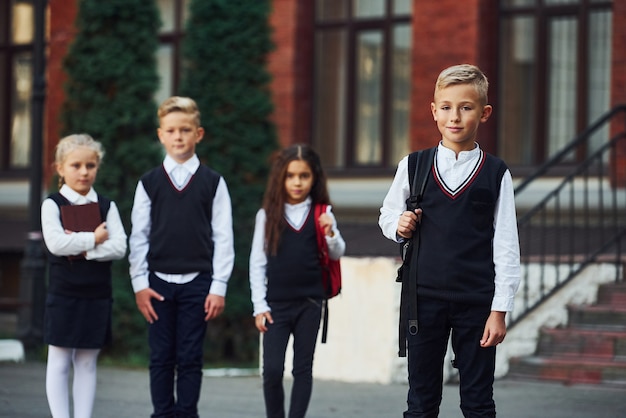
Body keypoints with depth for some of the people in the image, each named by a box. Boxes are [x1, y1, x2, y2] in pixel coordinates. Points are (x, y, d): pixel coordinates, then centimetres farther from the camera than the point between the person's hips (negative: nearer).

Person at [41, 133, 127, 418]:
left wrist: (83, 248, -15)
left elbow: (119, 247, -6)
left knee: (87, 363, 7)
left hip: (97, 295, 3)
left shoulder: (106, 206, 6)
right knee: (59, 362, 2)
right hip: (62, 294, -3)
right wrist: (94, 239, -12)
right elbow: (56, 243, -18)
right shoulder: (52, 204, -2)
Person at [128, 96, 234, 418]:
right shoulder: (149, 182, 6)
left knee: (190, 358, 1)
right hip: (158, 282, 1)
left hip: (197, 282, -1)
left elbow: (223, 237, 1)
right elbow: (138, 237, 6)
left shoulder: (213, 182, 3)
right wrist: (139, 283, -1)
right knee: (161, 358, 4)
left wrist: (219, 286, -4)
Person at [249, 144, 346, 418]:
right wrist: (259, 306, -2)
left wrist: (330, 234, -19)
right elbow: (257, 262, 1)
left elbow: (336, 254, 2)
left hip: (310, 302, 1)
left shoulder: (322, 214, 2)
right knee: (272, 370, -6)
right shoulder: (268, 215, 0)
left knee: (303, 369, 6)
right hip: (276, 303, -1)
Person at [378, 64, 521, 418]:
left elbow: (507, 246, -1)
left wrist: (499, 309, -5)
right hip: (424, 298, 1)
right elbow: (387, 215, 17)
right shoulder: (413, 166, 3)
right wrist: (399, 227, -7)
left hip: (477, 303, -1)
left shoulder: (496, 173, -1)